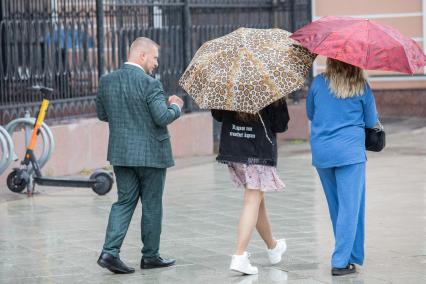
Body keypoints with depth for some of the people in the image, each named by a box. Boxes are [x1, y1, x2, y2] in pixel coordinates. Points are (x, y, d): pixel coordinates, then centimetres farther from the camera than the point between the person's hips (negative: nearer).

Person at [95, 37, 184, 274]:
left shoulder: (107, 81, 2)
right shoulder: (149, 84, -18)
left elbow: (102, 114, 11)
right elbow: (163, 117, -20)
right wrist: (176, 107, -1)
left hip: (120, 153, 6)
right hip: (150, 154, -5)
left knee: (125, 201, 12)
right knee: (152, 205, 9)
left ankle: (110, 251, -3)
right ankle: (150, 256, 18)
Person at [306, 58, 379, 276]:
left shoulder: (318, 83, 0)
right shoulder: (361, 87, -4)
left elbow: (310, 113, 13)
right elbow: (371, 122, 3)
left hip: (321, 153, 4)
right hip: (350, 151, -3)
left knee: (335, 208, 16)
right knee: (350, 208, -1)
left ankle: (345, 254, 27)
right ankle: (341, 261, -8)